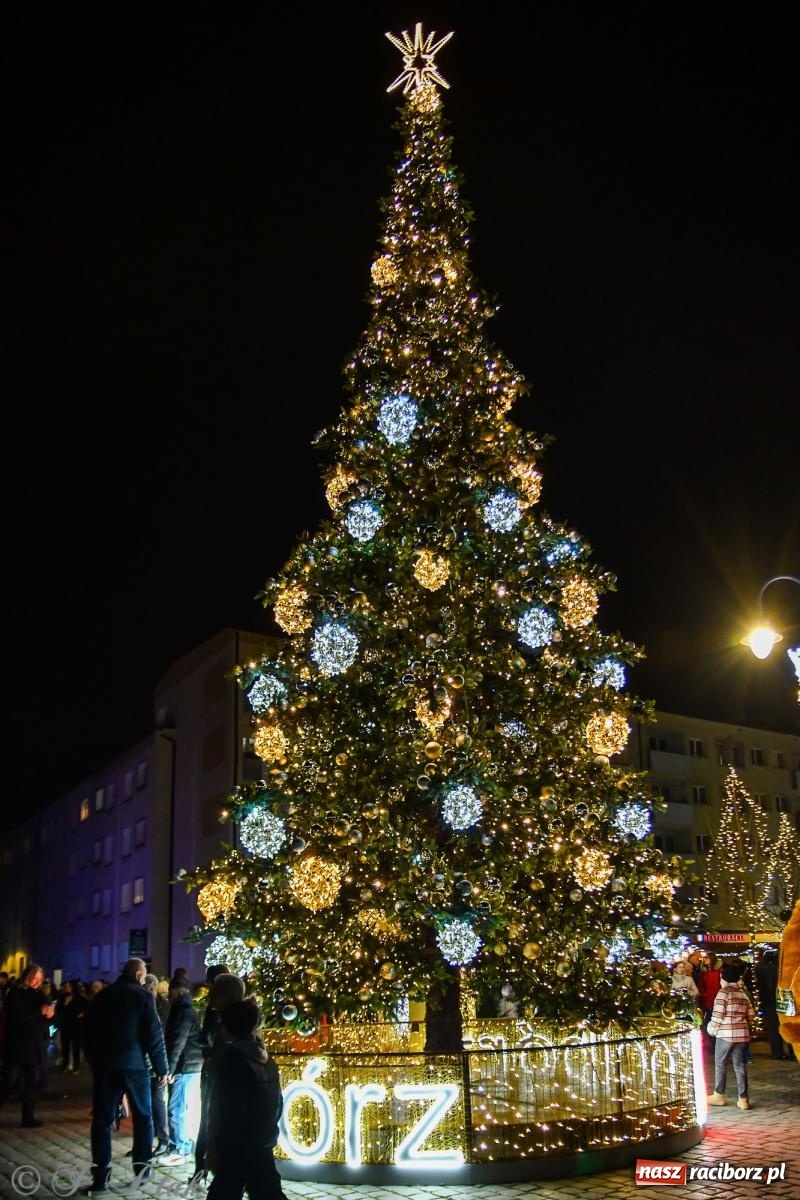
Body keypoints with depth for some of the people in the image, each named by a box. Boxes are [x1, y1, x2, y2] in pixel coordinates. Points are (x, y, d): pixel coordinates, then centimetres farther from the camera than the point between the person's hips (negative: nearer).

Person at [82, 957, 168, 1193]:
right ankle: (143, 1166, 15)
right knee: (143, 1117, 13)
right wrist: (162, 1068, -2)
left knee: (102, 1120, 5)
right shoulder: (142, 996, -7)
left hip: (104, 1065, 3)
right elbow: (154, 1036, -9)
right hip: (135, 1065, -3)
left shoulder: (102, 995, 7)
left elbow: (88, 1032, 11)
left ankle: (100, 1176, 1)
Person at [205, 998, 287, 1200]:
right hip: (263, 1146, 8)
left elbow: (228, 1110, -17)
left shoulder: (232, 1058, -14)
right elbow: (277, 1103, 13)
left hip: (236, 1149, -8)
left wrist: (214, 1146, -11)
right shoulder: (267, 1060, 9)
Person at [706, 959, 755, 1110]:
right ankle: (743, 1098, 8)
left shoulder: (723, 992, -8)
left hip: (726, 1034, -5)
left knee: (720, 1064, 9)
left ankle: (719, 1095, 16)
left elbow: (718, 1015, -12)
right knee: (740, 1066, 9)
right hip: (742, 1034, 5)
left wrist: (712, 1029, 3)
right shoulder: (743, 993, 9)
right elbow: (751, 1016, 8)